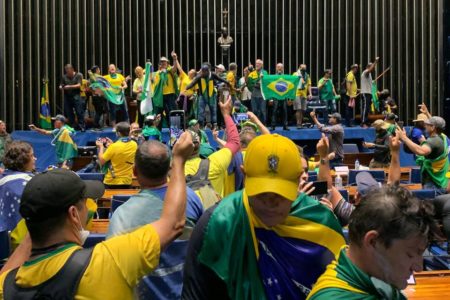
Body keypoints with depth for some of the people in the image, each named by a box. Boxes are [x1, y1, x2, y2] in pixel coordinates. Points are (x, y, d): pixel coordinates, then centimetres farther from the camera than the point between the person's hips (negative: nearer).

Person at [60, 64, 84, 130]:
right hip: (67, 97, 4)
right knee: (69, 113, 4)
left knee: (79, 112, -9)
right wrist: (61, 87, -7)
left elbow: (79, 85, -7)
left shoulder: (78, 75, 1)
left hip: (76, 96, -4)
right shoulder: (64, 77, 13)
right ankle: (72, 127, 13)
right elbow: (61, 85, 17)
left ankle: (82, 126, -6)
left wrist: (69, 87, -15)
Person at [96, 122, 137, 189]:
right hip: (127, 182, 5)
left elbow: (101, 161, -12)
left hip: (112, 182, -5)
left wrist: (101, 147, 1)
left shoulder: (114, 147, -21)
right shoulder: (134, 145, -4)